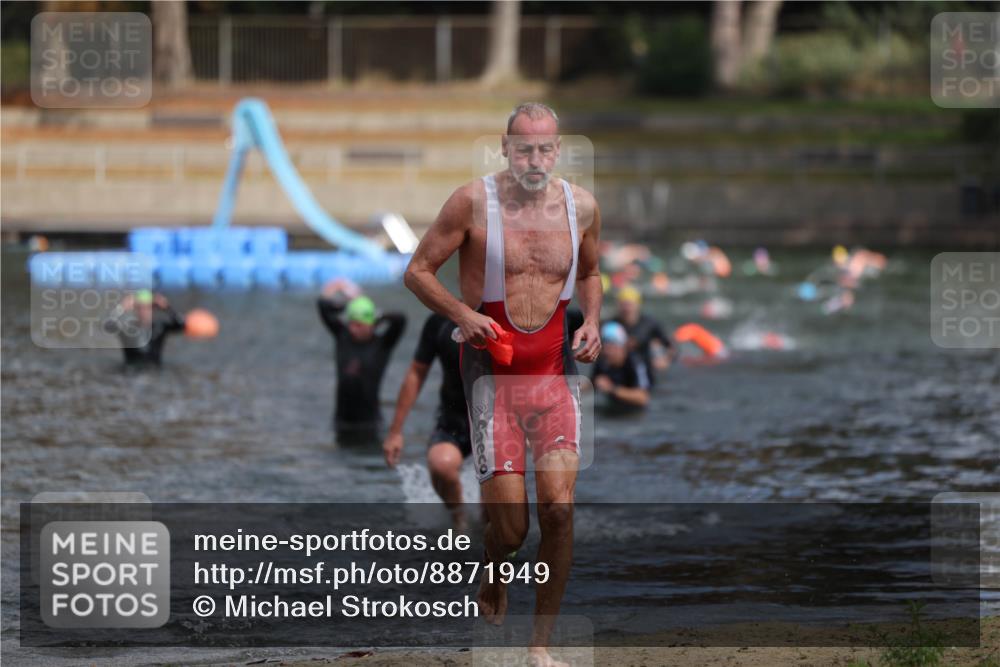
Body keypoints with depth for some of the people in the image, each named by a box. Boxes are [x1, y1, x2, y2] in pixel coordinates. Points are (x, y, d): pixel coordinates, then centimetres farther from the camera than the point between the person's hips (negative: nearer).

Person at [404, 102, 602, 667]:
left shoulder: (582, 206, 4)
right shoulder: (474, 202, -7)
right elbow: (418, 270, 0)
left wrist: (592, 322, 4)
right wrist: (461, 314, -16)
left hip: (556, 366, 3)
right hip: (493, 367, -2)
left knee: (559, 507, -13)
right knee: (510, 526, -7)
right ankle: (494, 574, 31)